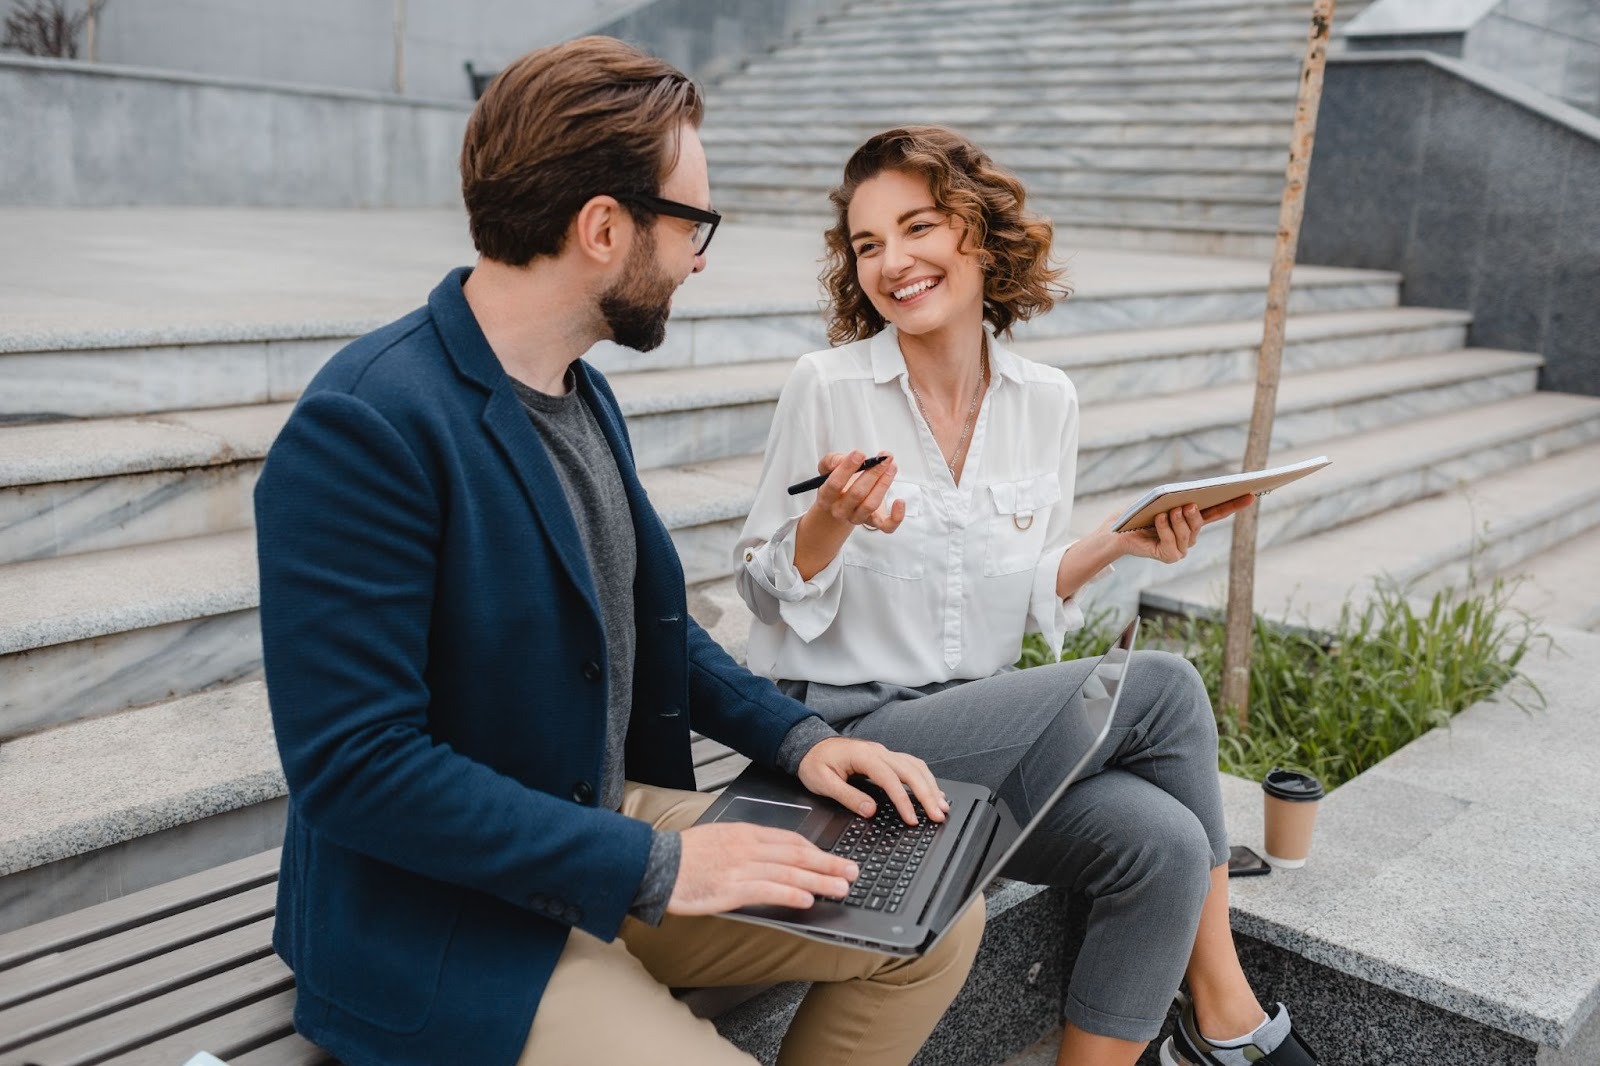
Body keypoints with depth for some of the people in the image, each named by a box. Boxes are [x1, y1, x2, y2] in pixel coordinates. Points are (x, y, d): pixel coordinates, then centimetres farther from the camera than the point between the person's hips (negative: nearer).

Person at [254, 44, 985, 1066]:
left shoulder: (582, 393, 5)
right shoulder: (365, 426, -23)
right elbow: (350, 765, -25)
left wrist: (796, 734, 2)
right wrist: (652, 865, -24)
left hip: (614, 821, 8)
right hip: (443, 919, -8)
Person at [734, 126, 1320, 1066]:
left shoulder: (1047, 401, 5)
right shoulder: (828, 387, -7)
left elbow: (1030, 600, 12)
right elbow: (765, 594, -4)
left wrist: (1114, 545, -5)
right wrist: (829, 522, -23)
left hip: (983, 718, 5)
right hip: (846, 727, -5)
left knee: (1163, 844, -23)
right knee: (1163, 686, -19)